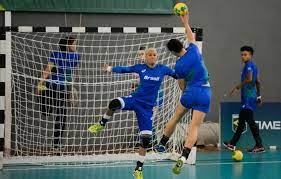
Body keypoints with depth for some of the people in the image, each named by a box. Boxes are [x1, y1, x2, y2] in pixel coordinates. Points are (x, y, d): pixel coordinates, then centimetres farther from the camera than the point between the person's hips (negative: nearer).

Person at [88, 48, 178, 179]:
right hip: (135, 99, -1)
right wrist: (110, 69, -21)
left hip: (147, 107, 1)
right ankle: (101, 124, -4)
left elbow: (178, 75, 13)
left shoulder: (162, 69, 3)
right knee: (114, 104, -34)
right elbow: (124, 69, -5)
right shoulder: (140, 68, 1)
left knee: (146, 139, -6)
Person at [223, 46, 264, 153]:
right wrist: (259, 96, 26)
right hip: (246, 97, 10)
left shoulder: (249, 65, -11)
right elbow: (258, 82, 22)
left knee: (250, 121, -11)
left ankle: (259, 146, -11)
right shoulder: (253, 66, 18)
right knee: (241, 121, 14)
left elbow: (249, 79, -26)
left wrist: (237, 87, -19)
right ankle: (232, 144, 21)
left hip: (248, 98, -10)